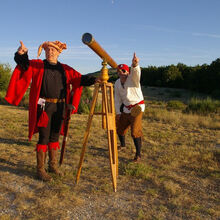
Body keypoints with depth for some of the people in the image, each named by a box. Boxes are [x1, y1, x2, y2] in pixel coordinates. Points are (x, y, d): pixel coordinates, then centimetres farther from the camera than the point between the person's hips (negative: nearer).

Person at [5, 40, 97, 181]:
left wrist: (90, 80, -8)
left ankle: (53, 165, 28)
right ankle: (40, 169, 9)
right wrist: (22, 55, -31)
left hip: (59, 107, 4)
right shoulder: (37, 65, 3)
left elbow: (79, 78, 8)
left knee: (55, 137, 13)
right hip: (44, 107, -4)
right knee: (44, 138, -3)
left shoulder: (65, 69, 11)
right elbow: (25, 65, -13)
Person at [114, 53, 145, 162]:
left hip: (137, 108, -7)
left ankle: (138, 154, 0)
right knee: (119, 127, 19)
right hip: (126, 108, 7)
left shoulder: (133, 78, -16)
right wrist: (118, 112, 5)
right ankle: (122, 144, 47)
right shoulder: (117, 83, 2)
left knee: (135, 131, -14)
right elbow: (117, 99, 9)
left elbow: (136, 72, -41)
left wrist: (135, 64, -63)